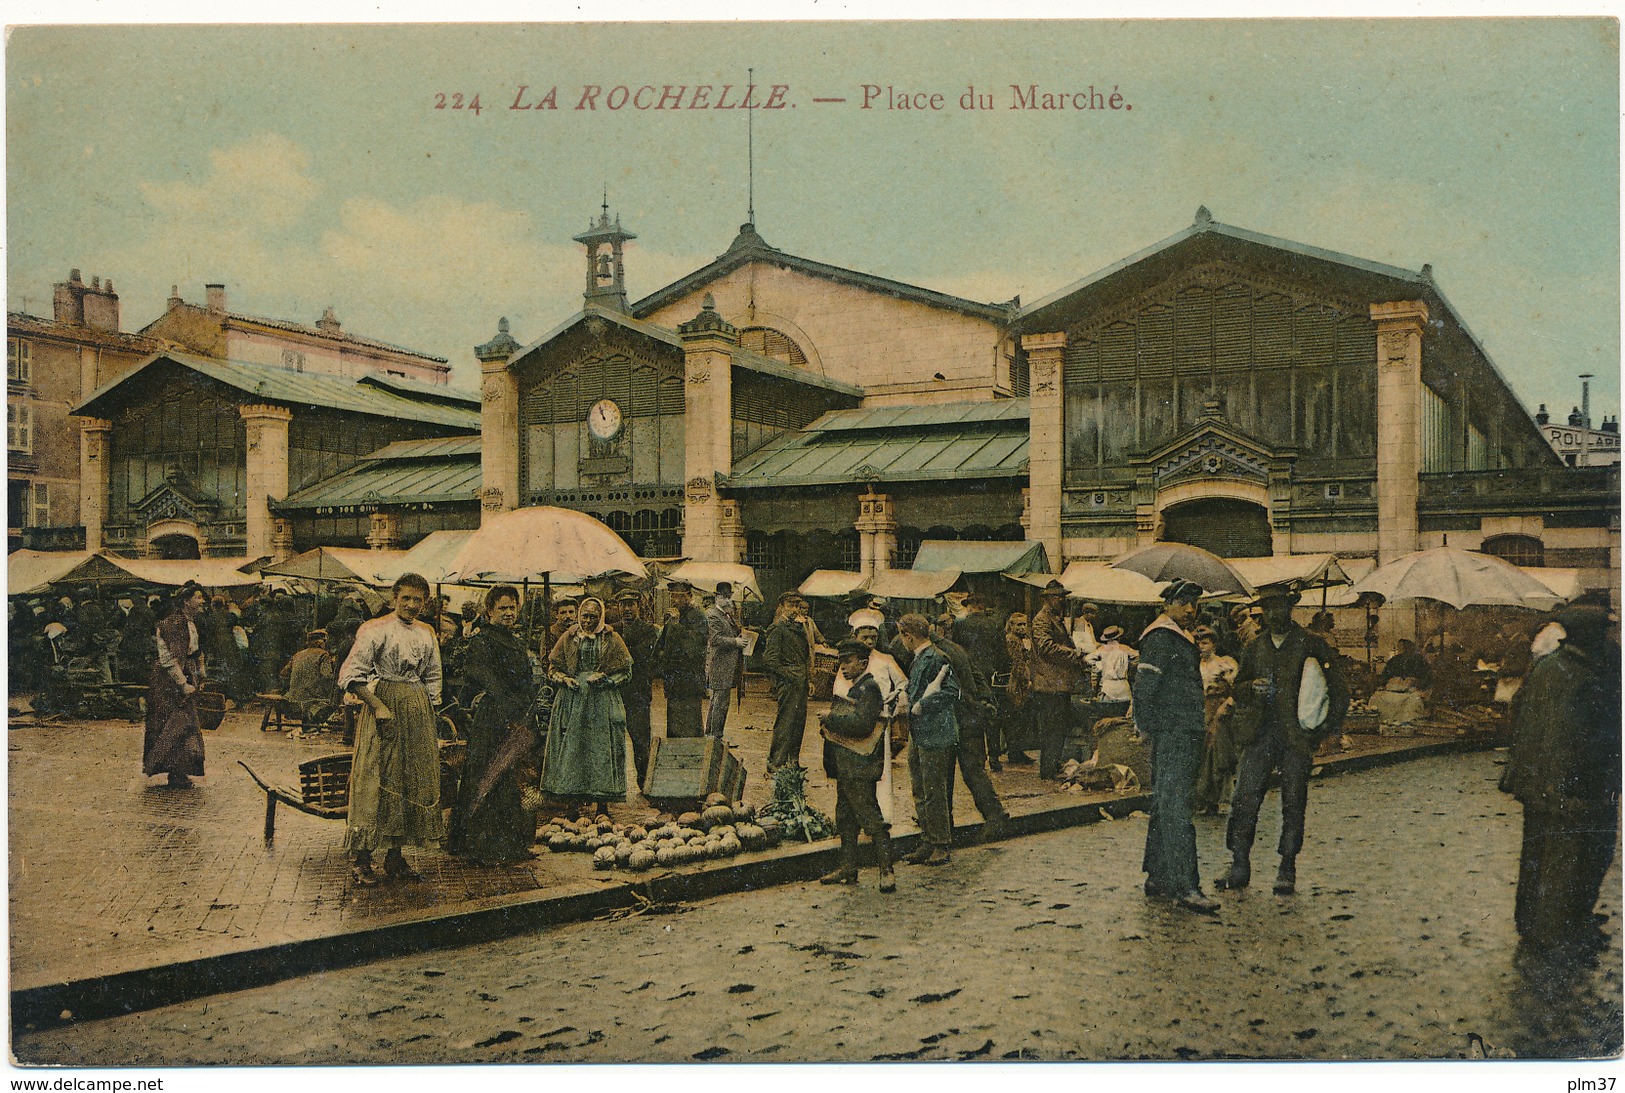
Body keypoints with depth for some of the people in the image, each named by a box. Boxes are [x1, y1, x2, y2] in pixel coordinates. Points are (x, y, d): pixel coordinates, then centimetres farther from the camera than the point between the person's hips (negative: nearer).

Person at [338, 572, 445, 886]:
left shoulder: (427, 633, 12)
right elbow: (351, 675, -10)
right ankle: (360, 859, 1)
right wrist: (378, 706, -18)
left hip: (418, 711, 6)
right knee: (375, 781, -6)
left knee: (415, 783, 6)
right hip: (384, 706, -6)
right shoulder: (375, 629, -6)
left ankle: (395, 856, 14)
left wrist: (432, 721, 13)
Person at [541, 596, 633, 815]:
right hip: (572, 704, 2)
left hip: (602, 705, -2)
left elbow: (625, 672, 5)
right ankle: (579, 797, 3)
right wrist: (566, 680, -7)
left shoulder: (612, 640, 5)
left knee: (600, 748, -6)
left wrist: (604, 678, -11)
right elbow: (553, 668, 13)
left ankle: (596, 800, -4)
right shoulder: (568, 638, 10)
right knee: (572, 747, -3)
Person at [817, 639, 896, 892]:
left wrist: (830, 720, -16)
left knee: (872, 819, -7)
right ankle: (848, 869, 23)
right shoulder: (854, 688, 18)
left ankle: (887, 871, -2)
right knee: (845, 818, 15)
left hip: (859, 768, -11)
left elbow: (861, 724, -25)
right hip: (846, 767, 11)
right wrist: (830, 724, 4)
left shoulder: (869, 688, -14)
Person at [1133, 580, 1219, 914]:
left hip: (1186, 735, 10)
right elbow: (1144, 687, -16)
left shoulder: (1183, 639, 21)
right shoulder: (1160, 639, -11)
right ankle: (1184, 887, -13)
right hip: (1171, 736, -10)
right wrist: (1150, 725, -17)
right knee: (1175, 810, -11)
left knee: (1165, 807, 14)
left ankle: (1157, 878, 21)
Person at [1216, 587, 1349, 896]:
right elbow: (1238, 690, 19)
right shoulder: (1255, 648, 14)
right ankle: (1240, 867, 4)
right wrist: (1252, 688, -4)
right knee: (1244, 799, -3)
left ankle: (1287, 872, 12)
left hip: (1296, 734, -3)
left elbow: (1337, 685, 3)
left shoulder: (1311, 645, 2)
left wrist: (1330, 725, -4)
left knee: (1293, 804, 2)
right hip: (1261, 734, 3)